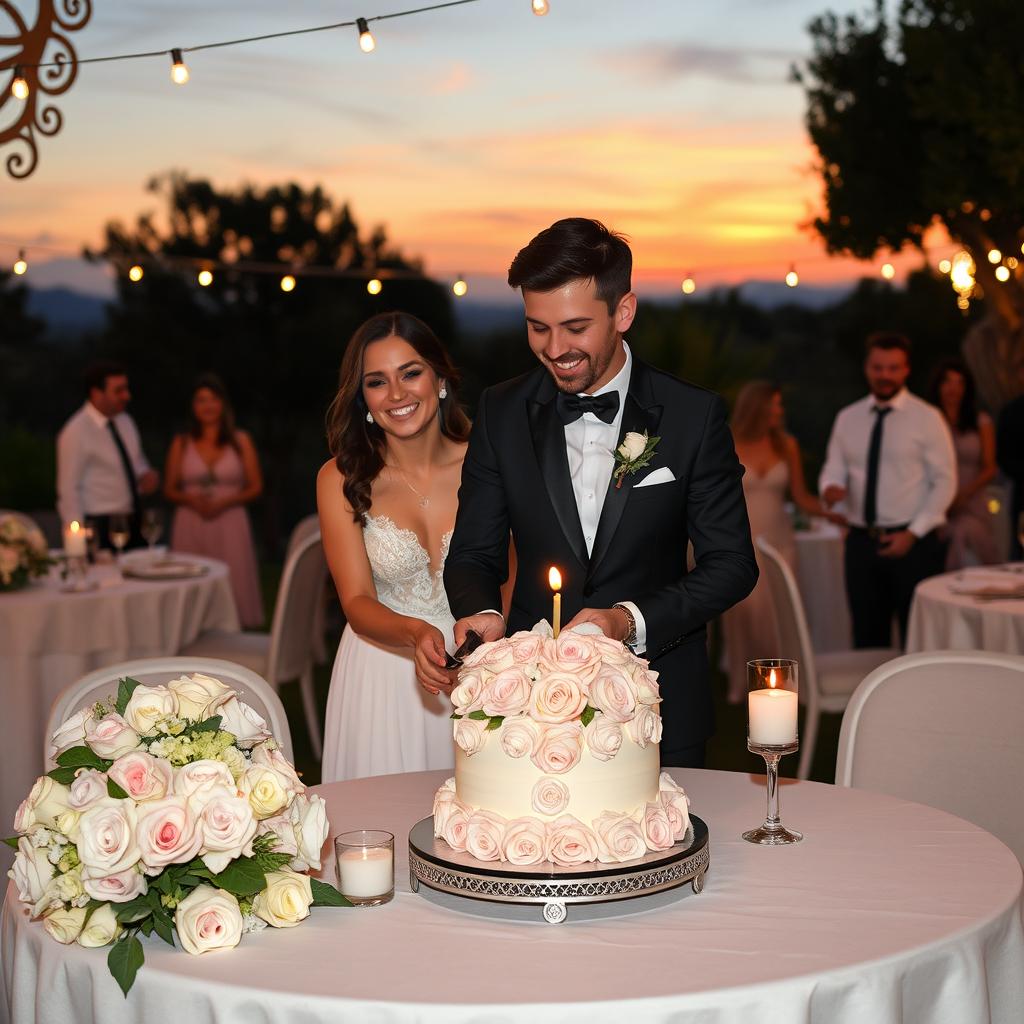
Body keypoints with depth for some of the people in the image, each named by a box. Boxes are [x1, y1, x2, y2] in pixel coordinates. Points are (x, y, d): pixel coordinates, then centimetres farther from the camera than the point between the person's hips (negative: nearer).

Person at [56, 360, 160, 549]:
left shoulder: (125, 421, 7)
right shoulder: (76, 433, -14)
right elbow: (68, 490, -14)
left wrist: (147, 476, 1)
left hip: (134, 524, 7)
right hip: (100, 526, -7)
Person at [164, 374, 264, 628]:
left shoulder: (241, 441, 7)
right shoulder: (181, 444, 9)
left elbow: (256, 487, 5)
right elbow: (169, 490, 11)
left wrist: (225, 501, -11)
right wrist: (190, 499, -9)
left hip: (230, 523, -1)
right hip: (190, 527, 1)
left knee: (233, 586, -7)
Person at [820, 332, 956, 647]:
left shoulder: (927, 418, -2)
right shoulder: (847, 419, 10)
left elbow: (945, 482, -3)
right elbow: (833, 471, 9)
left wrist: (913, 533, -11)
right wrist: (830, 489, -16)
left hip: (913, 541, -3)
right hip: (861, 540, 4)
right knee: (868, 638, 8)